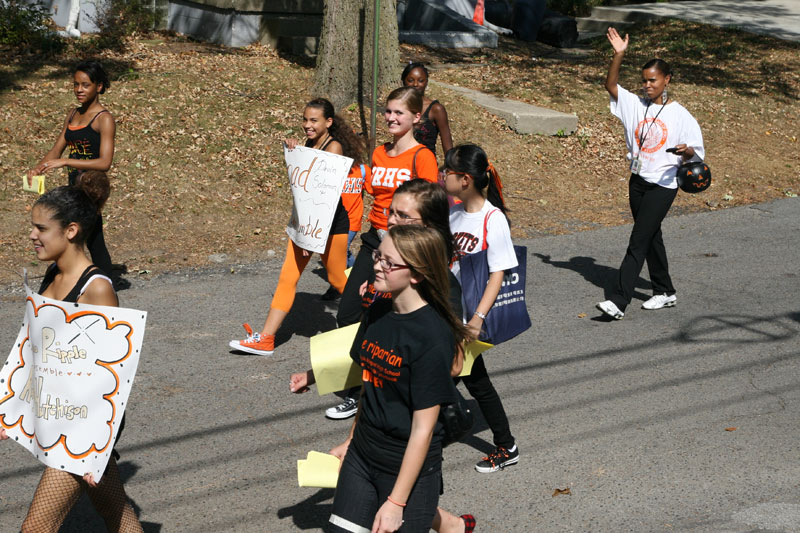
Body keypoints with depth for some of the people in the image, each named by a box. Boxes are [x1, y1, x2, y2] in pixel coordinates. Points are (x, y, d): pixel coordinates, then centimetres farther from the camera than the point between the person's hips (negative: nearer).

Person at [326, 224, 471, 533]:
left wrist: (396, 502, -18)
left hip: (409, 465, -7)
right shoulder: (377, 314, 0)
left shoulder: (434, 337, -22)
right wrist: (351, 441, 17)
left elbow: (423, 428, -20)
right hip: (362, 455, 7)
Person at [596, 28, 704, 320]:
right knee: (651, 237, 16)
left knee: (638, 241, -12)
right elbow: (611, 86, -4)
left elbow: (695, 151, -4)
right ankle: (664, 291, 31)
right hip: (637, 181, 6)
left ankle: (618, 301, -17)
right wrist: (619, 54, -16)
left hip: (663, 185, -6)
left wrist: (685, 151, -27)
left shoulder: (680, 115, -7)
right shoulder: (635, 104, 4)